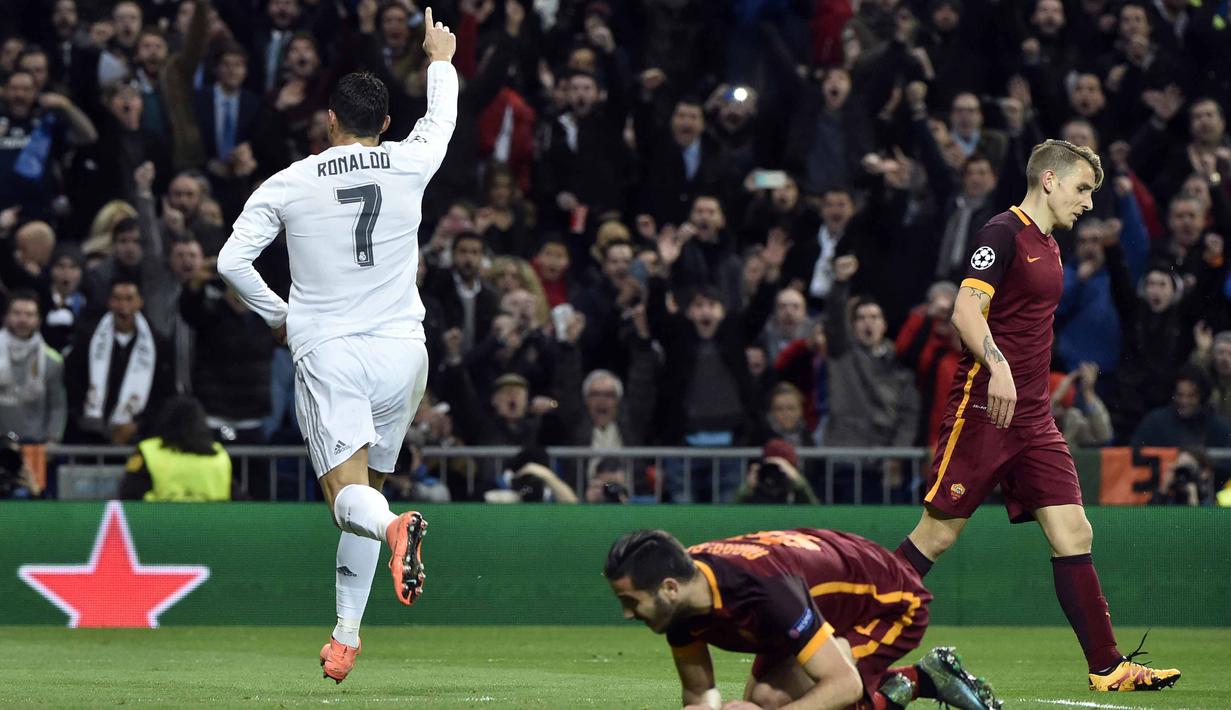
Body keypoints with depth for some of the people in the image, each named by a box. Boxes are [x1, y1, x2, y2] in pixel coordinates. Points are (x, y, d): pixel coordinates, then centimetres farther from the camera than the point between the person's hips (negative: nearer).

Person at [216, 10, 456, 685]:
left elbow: (231, 261, -3)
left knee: (349, 494, -11)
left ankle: (394, 526, -47)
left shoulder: (287, 185, 1)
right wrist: (440, 60, 45)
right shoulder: (409, 165, 4)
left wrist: (278, 315, 13)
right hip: (400, 349, 2)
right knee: (366, 484, 14)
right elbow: (442, 119, 26)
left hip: (326, 351, -2)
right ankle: (346, 636, 11)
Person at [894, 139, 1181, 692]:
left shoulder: (1049, 248, 19)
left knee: (1073, 533, 0)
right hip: (982, 408, -8)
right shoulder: (1004, 232, -8)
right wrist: (998, 366, -32)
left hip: (1032, 418, 8)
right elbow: (967, 311, -18)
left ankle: (1107, 667, -1)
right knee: (938, 532, -5)